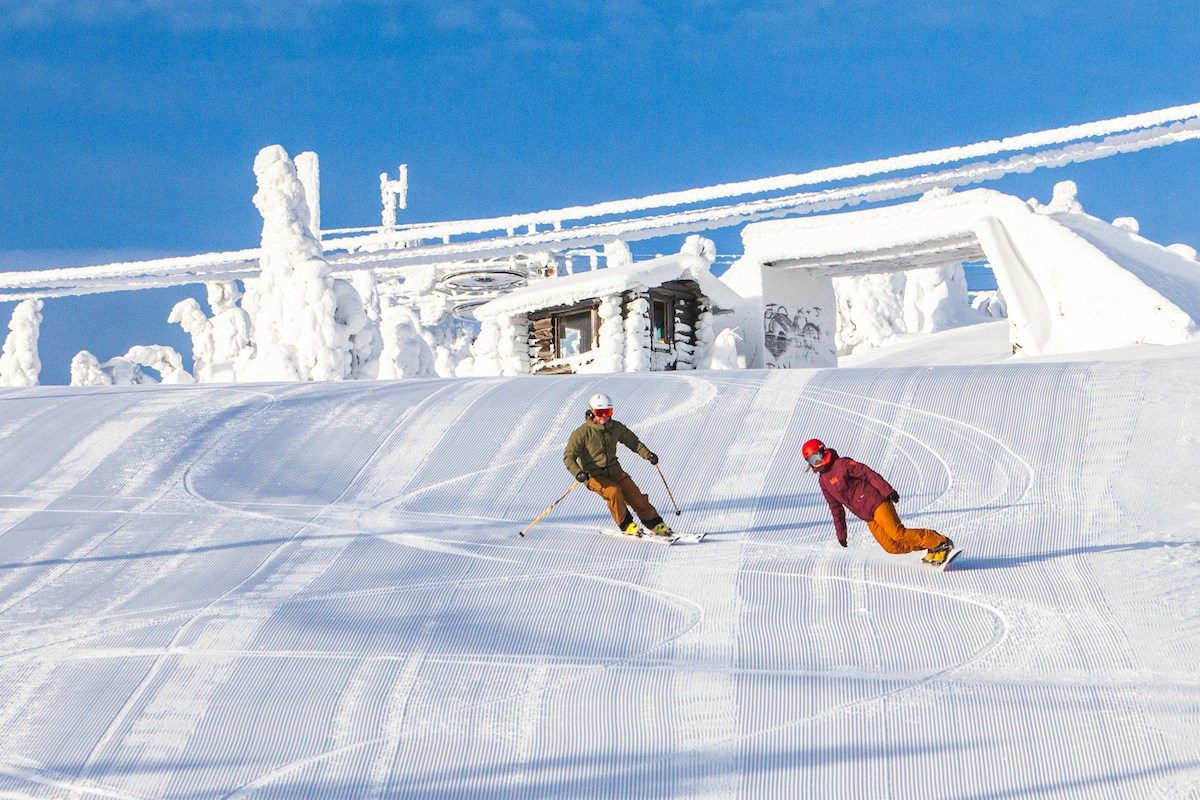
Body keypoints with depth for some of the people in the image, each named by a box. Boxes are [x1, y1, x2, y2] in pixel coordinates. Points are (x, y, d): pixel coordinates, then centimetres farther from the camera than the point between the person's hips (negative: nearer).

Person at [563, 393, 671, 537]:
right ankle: (626, 526, -13)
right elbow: (569, 457, -17)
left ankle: (656, 525, 6)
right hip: (594, 475, -5)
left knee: (635, 496, -6)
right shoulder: (582, 433, -13)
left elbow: (632, 441, 17)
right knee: (614, 492, -29)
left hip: (614, 471, 5)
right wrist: (578, 472, -36)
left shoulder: (616, 427, 2)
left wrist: (647, 454, 2)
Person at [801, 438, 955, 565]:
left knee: (897, 533, -21)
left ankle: (941, 542, -12)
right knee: (892, 547, -7)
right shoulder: (823, 481, 16)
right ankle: (932, 550, 3)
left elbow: (868, 473, -13)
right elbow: (836, 508, 24)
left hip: (875, 501, -7)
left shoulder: (842, 464, -5)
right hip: (867, 517, 7)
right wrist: (841, 533, 23)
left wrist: (887, 490, -23)